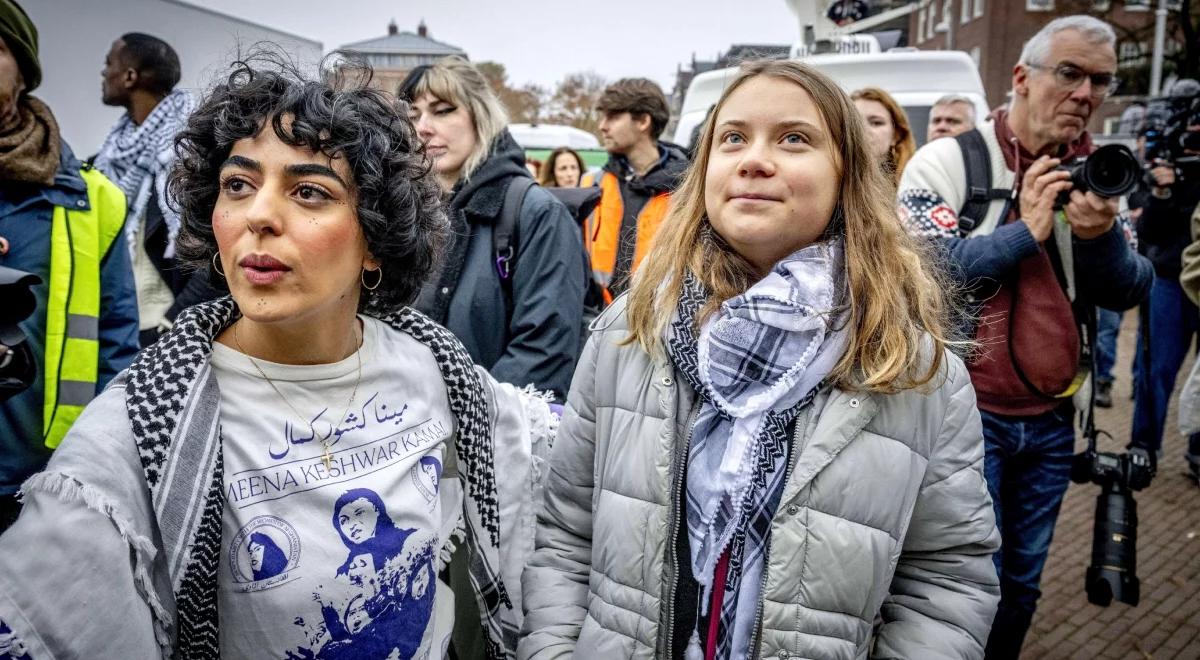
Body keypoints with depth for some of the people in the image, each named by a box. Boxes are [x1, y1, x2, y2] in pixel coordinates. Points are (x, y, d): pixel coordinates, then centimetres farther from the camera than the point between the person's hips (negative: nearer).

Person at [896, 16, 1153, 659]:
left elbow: (1129, 293, 4)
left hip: (1051, 421, 5)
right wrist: (1027, 231, -16)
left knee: (1022, 585, 16)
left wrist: (1101, 236, -16)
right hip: (967, 414, -5)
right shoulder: (949, 160, -8)